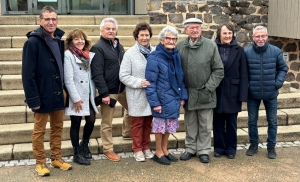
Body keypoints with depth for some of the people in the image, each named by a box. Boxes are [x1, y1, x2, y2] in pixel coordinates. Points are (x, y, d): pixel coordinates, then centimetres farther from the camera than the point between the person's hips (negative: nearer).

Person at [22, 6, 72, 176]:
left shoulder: (59, 40, 8)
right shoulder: (33, 42, -13)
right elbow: (27, 73, -16)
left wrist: (64, 90, 9)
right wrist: (33, 98, -19)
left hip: (58, 94, 7)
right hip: (43, 95, -6)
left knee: (57, 127, 15)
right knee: (39, 130, 8)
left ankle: (57, 158, 29)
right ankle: (40, 162, 21)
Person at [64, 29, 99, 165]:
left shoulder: (90, 55, 8)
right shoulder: (68, 55, -7)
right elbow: (68, 79, -13)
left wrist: (94, 94, 1)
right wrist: (76, 99, -15)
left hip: (89, 95, 5)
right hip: (76, 97, -5)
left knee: (91, 120, 6)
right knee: (76, 124, 5)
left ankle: (84, 145, 33)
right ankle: (77, 154, 18)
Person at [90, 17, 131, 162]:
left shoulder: (119, 46, 13)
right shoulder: (98, 48, -11)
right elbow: (97, 74, -18)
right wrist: (104, 93, -22)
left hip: (123, 89, 7)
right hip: (108, 91, -7)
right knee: (107, 124, 5)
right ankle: (108, 150, 19)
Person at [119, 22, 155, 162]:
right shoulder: (130, 53, -9)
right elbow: (123, 76, -9)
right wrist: (139, 82, -18)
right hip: (137, 95, -3)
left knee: (148, 122, 16)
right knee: (137, 123, 9)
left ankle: (146, 147, 33)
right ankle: (137, 149, 25)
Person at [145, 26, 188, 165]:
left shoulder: (176, 55, 5)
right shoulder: (154, 58, -15)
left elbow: (180, 78, 12)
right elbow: (151, 82, -15)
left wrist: (183, 96, 7)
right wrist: (154, 102, -17)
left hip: (174, 98, 6)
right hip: (162, 99, -6)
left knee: (170, 124, 16)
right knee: (161, 125, 6)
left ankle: (164, 149, 33)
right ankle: (158, 153, 23)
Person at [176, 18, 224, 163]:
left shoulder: (210, 46, -6)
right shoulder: (180, 46, -1)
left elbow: (218, 70, -4)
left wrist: (209, 87, -8)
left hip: (205, 94, -1)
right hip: (188, 93, 2)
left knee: (205, 125, 9)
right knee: (190, 124, 15)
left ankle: (204, 150, 24)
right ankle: (190, 148, 29)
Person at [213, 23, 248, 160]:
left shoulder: (239, 50, -2)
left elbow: (243, 74, -2)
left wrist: (243, 95, -7)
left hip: (232, 93, 0)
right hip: (217, 92, 0)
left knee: (231, 122, 10)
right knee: (218, 122, 10)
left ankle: (231, 148, 24)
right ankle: (219, 147, 24)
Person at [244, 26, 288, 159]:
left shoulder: (276, 51, -6)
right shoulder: (247, 52, -8)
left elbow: (283, 68, 4)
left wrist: (278, 82, -8)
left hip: (271, 93, 1)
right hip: (252, 93, 0)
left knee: (272, 121, 10)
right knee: (252, 120, 11)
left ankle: (271, 146, 25)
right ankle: (253, 144, 28)